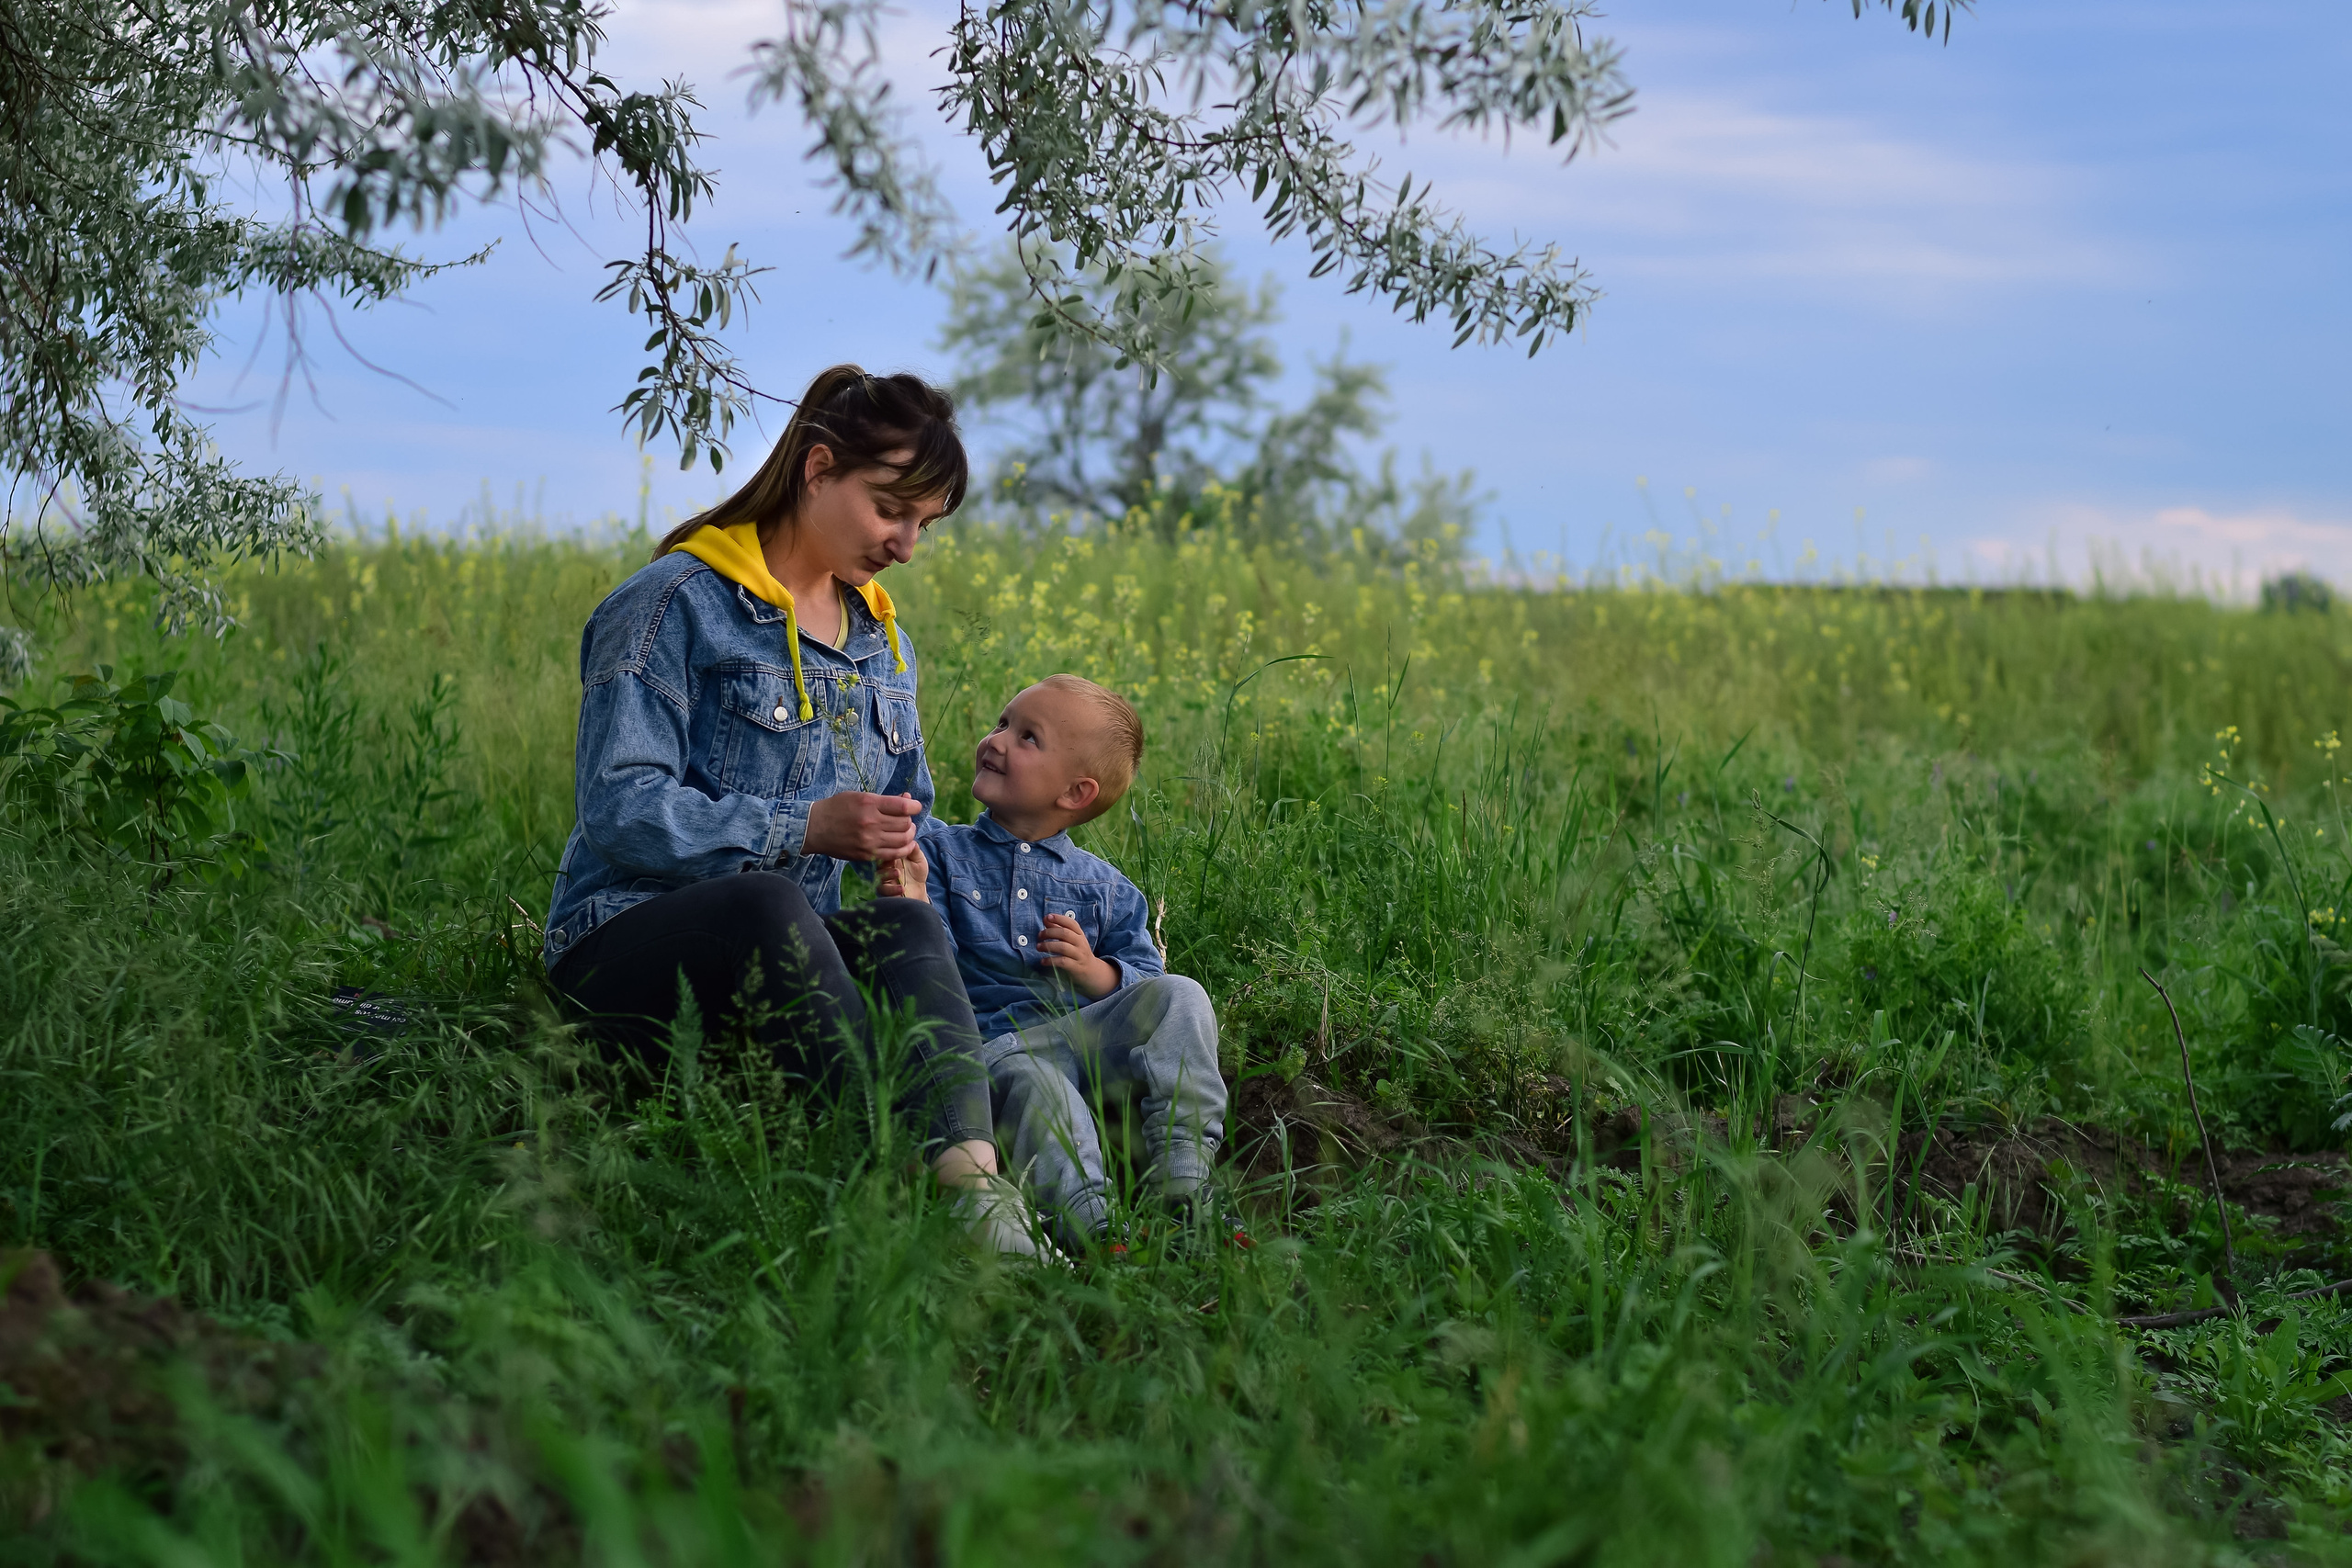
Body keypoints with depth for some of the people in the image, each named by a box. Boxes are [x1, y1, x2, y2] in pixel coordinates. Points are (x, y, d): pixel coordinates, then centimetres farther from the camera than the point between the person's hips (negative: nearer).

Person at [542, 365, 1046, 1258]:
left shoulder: (882, 642, 19)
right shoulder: (679, 603, -4)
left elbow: (906, 815, 27)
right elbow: (621, 810, -12)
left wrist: (899, 846, 1)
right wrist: (805, 829, -20)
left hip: (789, 960, 5)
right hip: (626, 948, -5)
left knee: (902, 929, -30)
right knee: (762, 901, -39)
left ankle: (970, 1174, -56)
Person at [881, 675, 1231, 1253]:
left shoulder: (1103, 887, 19)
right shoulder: (940, 850, 15)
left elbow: (1146, 978, 13)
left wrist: (1098, 973, -8)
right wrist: (916, 911, -17)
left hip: (1091, 1036, 3)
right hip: (993, 1045, -3)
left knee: (1181, 996, -21)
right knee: (1031, 1082, -37)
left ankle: (1183, 1187, -27)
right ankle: (1089, 1222, -50)